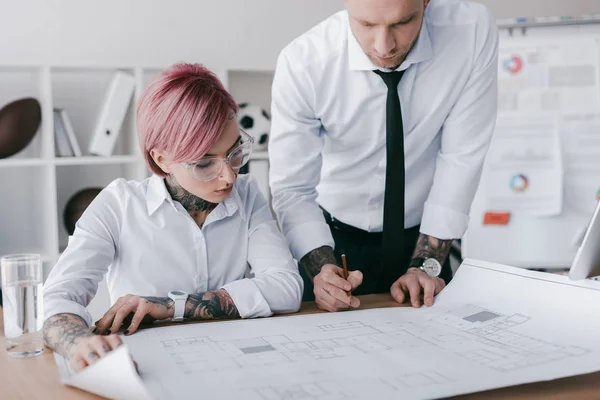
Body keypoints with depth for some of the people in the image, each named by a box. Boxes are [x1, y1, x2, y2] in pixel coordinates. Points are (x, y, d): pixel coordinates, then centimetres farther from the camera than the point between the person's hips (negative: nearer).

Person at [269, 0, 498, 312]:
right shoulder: (301, 64, -24)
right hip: (333, 240, 0)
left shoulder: (473, 30, -22)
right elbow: (292, 188, -18)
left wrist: (426, 265, -18)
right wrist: (322, 271, -32)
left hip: (423, 237, 1)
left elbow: (462, 159, -17)